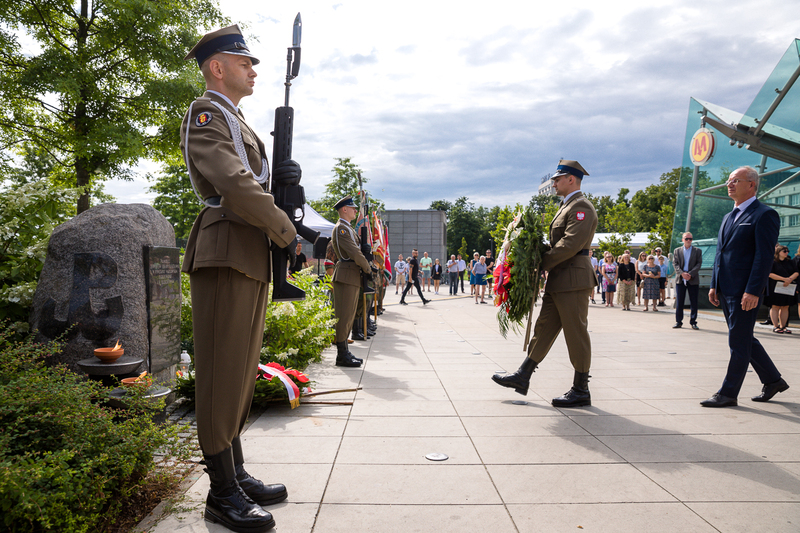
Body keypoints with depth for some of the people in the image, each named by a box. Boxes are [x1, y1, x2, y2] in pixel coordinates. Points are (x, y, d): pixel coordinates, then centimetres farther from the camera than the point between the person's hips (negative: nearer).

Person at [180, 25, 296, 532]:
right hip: (226, 254, -10)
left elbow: (258, 181, 25)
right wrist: (287, 233, -12)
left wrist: (287, 174, 3)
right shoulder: (206, 113, -6)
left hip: (252, 258, 10)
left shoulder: (238, 122, 25)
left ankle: (237, 474, 22)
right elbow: (234, 183, -21)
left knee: (241, 372, 12)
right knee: (223, 373, -5)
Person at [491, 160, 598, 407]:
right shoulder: (567, 207, 21)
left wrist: (542, 263, -16)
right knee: (544, 328, 12)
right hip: (557, 282, 10)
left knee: (576, 334, -2)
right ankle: (523, 377, 18)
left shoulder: (581, 207, -12)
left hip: (572, 281, -10)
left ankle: (581, 391, 9)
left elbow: (571, 244, -22)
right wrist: (546, 265, 5)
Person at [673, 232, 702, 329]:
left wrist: (690, 274, -14)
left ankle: (693, 322, 10)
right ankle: (678, 322, 10)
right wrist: (682, 273, -14)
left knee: (694, 302, 1)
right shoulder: (677, 251, 10)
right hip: (680, 280, 0)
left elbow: (699, 264, -1)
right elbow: (675, 263, 2)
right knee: (679, 302, 1)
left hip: (693, 280, 0)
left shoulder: (698, 251, 8)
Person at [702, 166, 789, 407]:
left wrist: (753, 291, -21)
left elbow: (765, 256, -15)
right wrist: (714, 286, 14)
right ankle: (773, 380, 31)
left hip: (744, 291, -9)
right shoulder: (729, 217, 18)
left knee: (739, 342, -1)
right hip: (725, 290, 9)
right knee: (743, 339, 16)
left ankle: (728, 393, 6)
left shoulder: (765, 215, -8)